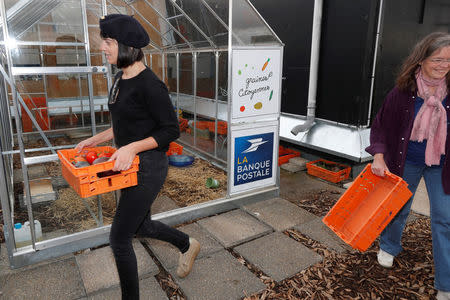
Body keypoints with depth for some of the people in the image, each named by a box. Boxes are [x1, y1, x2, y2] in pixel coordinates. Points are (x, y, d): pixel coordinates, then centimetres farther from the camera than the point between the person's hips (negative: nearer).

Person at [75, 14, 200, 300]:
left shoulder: (149, 84, -21)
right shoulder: (122, 78, 8)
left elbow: (171, 129, -18)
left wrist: (133, 147, -27)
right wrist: (98, 138, 11)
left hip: (149, 167, -9)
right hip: (130, 164, 10)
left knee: (119, 238, 0)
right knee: (141, 225, 24)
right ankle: (187, 245, 48)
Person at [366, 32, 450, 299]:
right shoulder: (403, 92, -14)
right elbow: (381, 126, -7)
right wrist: (379, 156, -17)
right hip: (406, 161, 0)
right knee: (397, 208, 16)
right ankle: (389, 247, 46)